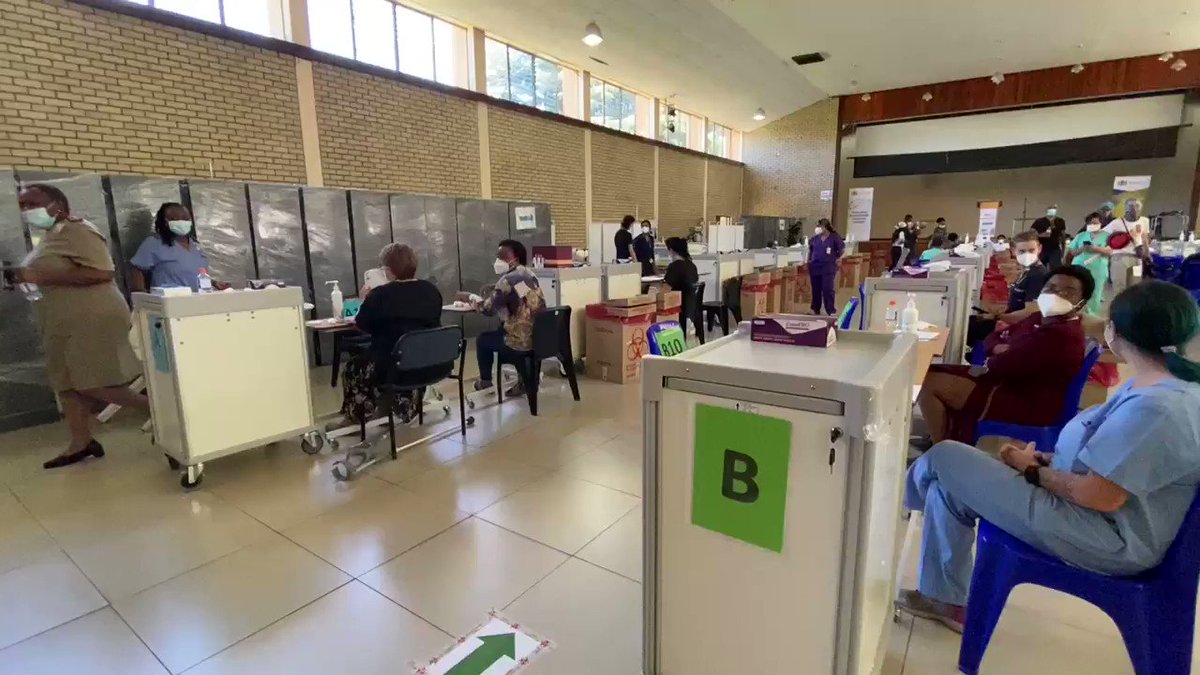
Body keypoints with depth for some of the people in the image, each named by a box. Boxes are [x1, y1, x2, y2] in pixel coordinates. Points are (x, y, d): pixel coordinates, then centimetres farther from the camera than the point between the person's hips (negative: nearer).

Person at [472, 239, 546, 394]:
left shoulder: (508, 279, -15)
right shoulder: (530, 274, 11)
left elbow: (489, 309, -14)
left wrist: (476, 304, 8)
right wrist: (485, 300, 15)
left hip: (522, 341, -7)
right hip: (539, 336, 8)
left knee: (482, 339, 17)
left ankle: (485, 381, 37)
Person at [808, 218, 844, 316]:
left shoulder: (834, 237, -5)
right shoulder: (816, 238, 7)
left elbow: (842, 249, 3)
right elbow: (810, 250, 19)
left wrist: (836, 257, 3)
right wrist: (809, 260, 12)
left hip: (828, 267, -4)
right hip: (815, 266, 4)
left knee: (828, 289, -7)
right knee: (816, 290, 10)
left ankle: (831, 311, 0)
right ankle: (816, 310, 22)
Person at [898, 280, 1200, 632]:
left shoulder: (1156, 408, -28)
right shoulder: (1164, 384, 6)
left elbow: (1099, 496, -27)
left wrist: (1033, 470, -11)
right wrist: (1047, 458, 2)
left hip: (1108, 538, -10)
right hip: (1101, 516, 10)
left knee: (945, 458, -9)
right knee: (949, 487, 9)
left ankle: (911, 492, 25)